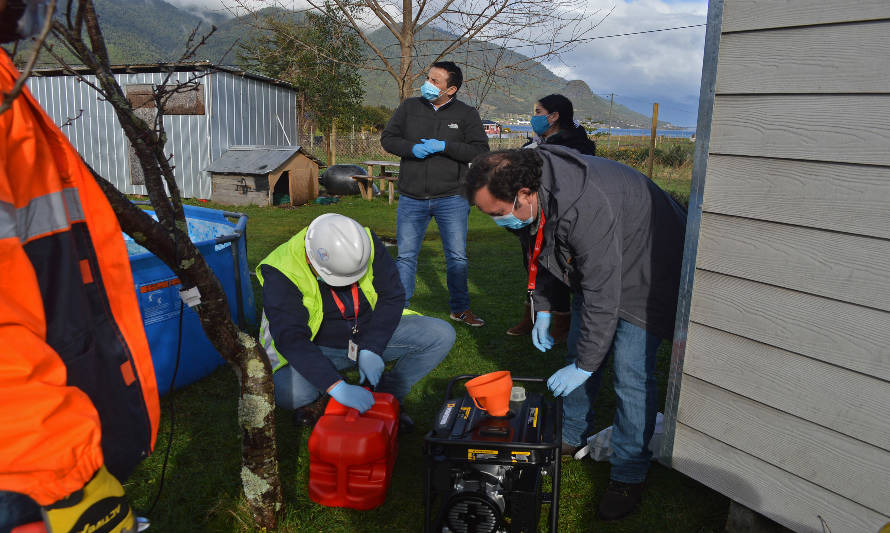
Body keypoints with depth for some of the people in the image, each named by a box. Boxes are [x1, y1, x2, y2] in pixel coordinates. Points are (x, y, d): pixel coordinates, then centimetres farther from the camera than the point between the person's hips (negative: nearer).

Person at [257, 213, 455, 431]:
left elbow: (392, 296, -10)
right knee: (286, 392, -35)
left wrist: (371, 350, -21)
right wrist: (337, 388, -44)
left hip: (374, 335, 3)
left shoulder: (367, 243, -17)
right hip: (320, 349, -3)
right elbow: (290, 339, -33)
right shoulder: (281, 273, -26)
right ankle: (311, 402, 2)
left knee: (442, 335, -15)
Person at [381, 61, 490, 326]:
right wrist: (412, 148, -11)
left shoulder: (467, 114, 1)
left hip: (452, 198, -1)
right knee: (406, 255, 5)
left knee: (457, 256, 6)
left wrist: (444, 147, -16)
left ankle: (460, 308, 23)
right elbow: (387, 138, 8)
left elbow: (481, 151, -6)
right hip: (411, 198, 1)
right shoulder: (409, 107, 7)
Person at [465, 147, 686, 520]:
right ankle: (572, 437, 33)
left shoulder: (587, 209, -41)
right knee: (578, 352, 13)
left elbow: (602, 296, -35)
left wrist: (585, 364, -27)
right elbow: (541, 251, 6)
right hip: (593, 267, 9)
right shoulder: (536, 195, -12)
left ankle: (629, 476, 6)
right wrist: (542, 309, 11)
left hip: (644, 274, -8)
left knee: (630, 374, -10)